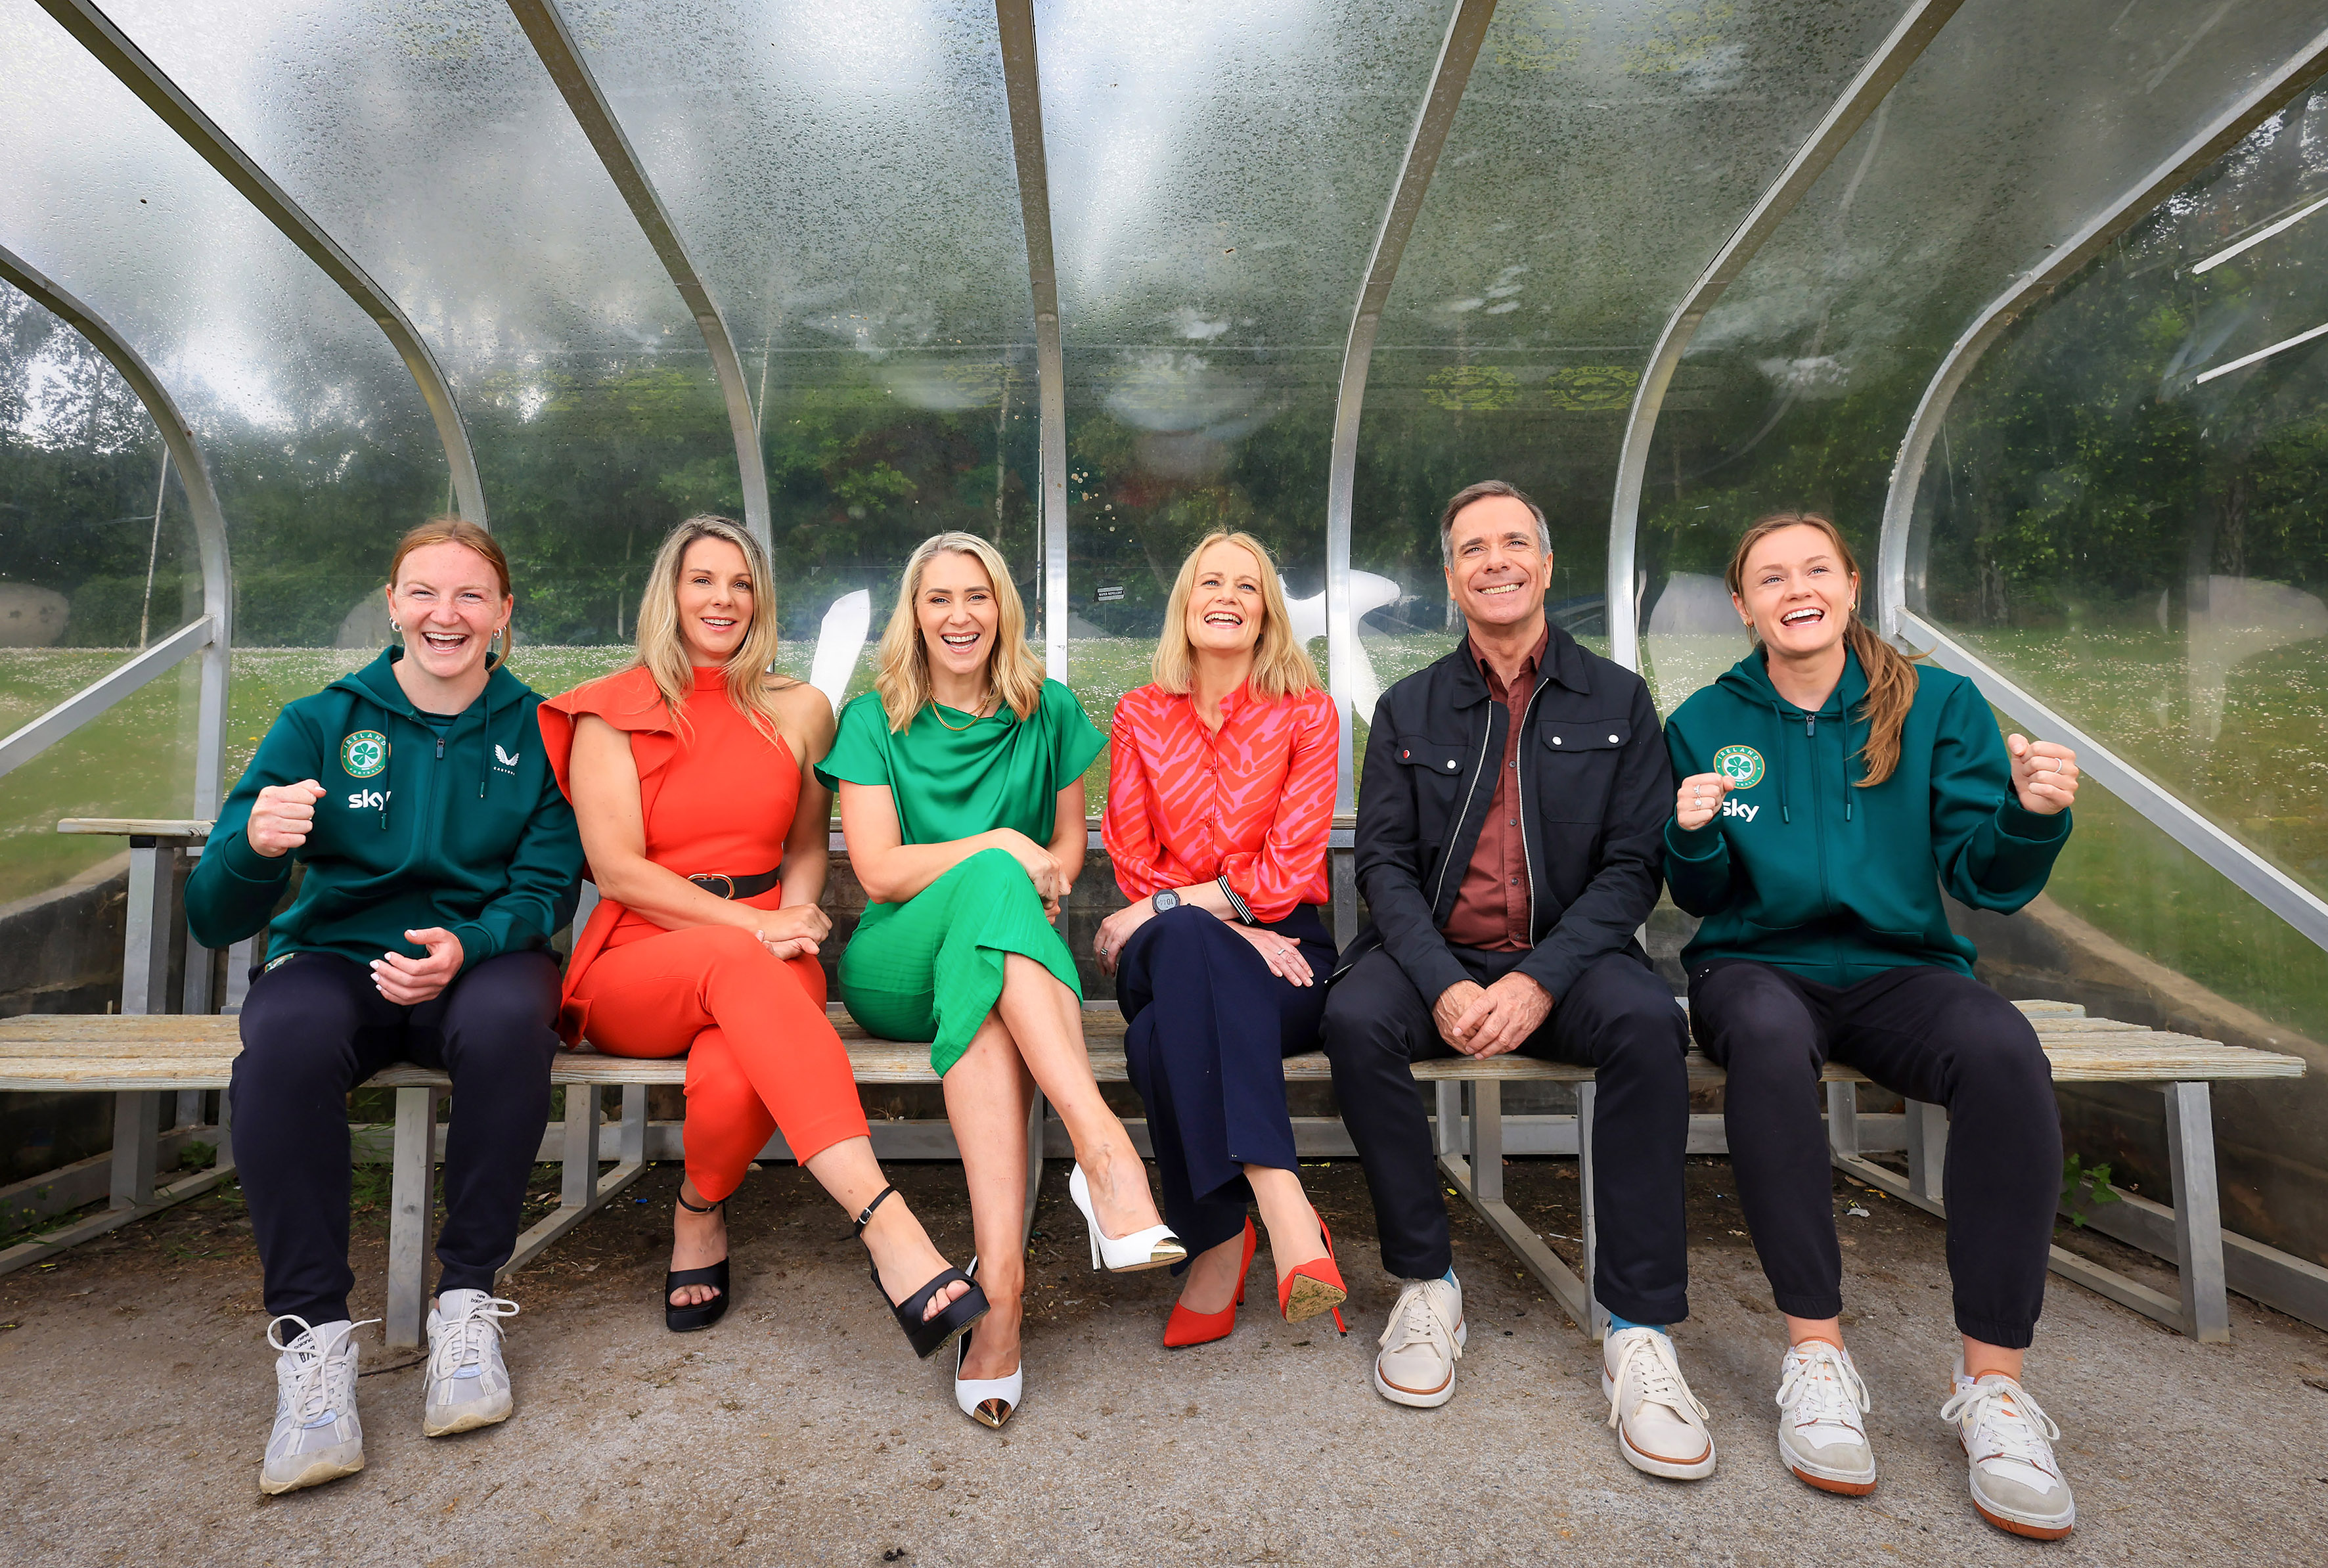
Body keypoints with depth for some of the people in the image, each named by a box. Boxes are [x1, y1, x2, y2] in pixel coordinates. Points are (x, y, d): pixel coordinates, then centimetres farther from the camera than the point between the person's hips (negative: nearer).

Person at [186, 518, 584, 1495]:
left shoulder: (535, 730, 3)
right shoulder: (319, 724, 3)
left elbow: (546, 888, 0)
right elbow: (214, 920, -2)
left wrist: (465, 948, -21)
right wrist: (254, 848, -26)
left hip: (480, 961, -1)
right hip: (334, 957, 1)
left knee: (510, 1017, -36)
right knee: (287, 1038, -34)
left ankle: (467, 1300, -20)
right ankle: (314, 1333, -22)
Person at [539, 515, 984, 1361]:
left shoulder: (800, 709, 13)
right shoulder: (611, 713, 6)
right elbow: (618, 870, -3)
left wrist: (796, 918, -3)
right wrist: (753, 925, -14)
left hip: (764, 958, 2)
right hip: (639, 965, -1)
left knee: (733, 1077, -36)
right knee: (736, 963, -39)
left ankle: (701, 1212, -1)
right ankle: (890, 1232, -48)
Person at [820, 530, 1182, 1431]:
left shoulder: (1048, 712, 11)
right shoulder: (873, 721, 4)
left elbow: (1068, 848, 16)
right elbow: (878, 872, -5)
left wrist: (1035, 891, -6)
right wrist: (1002, 848, -14)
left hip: (1008, 949, 2)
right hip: (895, 971, -1)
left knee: (986, 1012, -36)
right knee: (990, 882, -35)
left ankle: (999, 1285, -45)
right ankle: (1106, 1152, -47)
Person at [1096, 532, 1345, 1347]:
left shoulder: (1306, 713, 6)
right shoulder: (1140, 715, 11)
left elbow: (1288, 869, -4)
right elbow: (1134, 865, 5)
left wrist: (1164, 908, -14)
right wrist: (1234, 925, -12)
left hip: (1280, 951, -1)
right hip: (1174, 950, 1)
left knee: (1163, 1034, -37)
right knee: (1189, 942, -39)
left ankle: (1218, 1240, -28)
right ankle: (1283, 1208, -43)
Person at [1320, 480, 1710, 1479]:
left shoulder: (1616, 700, 9)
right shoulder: (1408, 710, 11)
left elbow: (1634, 863, 0)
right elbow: (1383, 862, 2)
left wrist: (1541, 978, -16)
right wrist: (1442, 985, -16)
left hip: (1563, 955, 0)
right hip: (1436, 955, 1)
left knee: (1646, 1020, -32)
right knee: (1356, 1017, -30)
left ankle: (1639, 1330, -22)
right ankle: (1426, 1282, -13)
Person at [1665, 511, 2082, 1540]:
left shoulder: (1938, 705, 5)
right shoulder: (1706, 722, 5)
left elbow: (1985, 880, 1)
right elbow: (1702, 899, 7)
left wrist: (2030, 816, -20)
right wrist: (1693, 838, -16)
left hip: (1898, 968, 1)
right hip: (1758, 965, 0)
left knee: (2005, 1051, -32)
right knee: (1768, 1035, -37)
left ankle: (1993, 1384, -21)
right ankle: (1815, 1354, -27)